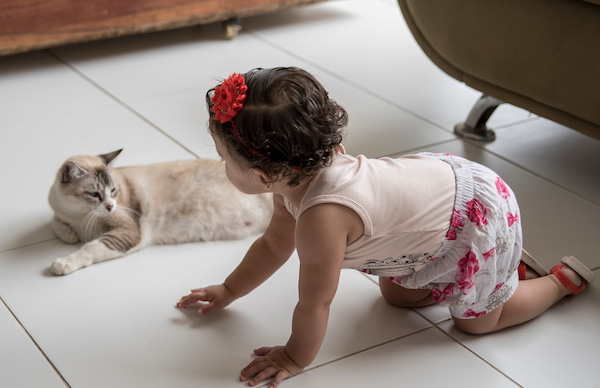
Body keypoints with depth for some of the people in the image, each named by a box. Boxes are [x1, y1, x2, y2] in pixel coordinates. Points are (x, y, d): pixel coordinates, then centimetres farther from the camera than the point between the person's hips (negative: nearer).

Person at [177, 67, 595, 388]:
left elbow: (315, 304, -25)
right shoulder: (296, 177, -10)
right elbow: (275, 245, 9)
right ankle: (509, 262, 31)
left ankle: (564, 278, 29)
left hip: (478, 213, -8)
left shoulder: (323, 215, -39)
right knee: (398, 295, 23)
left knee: (477, 319, 11)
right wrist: (229, 291, 16)